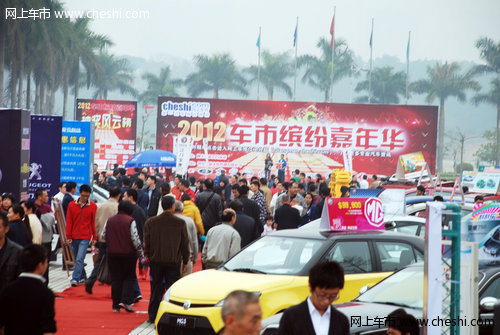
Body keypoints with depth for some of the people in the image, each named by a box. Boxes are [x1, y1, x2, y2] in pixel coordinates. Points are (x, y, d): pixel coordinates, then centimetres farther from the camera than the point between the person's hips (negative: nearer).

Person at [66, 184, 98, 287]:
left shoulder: (93, 206, 0)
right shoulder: (72, 205, 4)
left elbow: (94, 222, 3)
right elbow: (69, 222, 5)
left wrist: (94, 237, 2)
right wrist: (68, 236, 1)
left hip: (85, 238, -3)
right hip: (74, 237, 3)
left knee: (79, 259, -13)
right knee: (77, 259, 12)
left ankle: (75, 279, -15)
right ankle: (83, 277, 26)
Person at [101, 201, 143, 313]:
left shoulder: (109, 220, 5)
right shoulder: (130, 221, -9)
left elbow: (103, 236, 10)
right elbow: (135, 238, -11)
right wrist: (140, 251, 0)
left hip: (112, 253, 4)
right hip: (128, 253, -4)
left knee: (116, 279, 7)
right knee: (129, 277, 8)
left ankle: (116, 305, 7)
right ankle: (125, 301, -9)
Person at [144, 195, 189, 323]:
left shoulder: (150, 222, -2)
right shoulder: (180, 223, -5)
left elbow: (147, 242, 3)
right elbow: (185, 244, 1)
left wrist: (148, 257, 15)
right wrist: (185, 261, 10)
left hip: (156, 261, 2)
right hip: (174, 261, -2)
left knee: (156, 289, 11)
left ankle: (153, 316, 14)